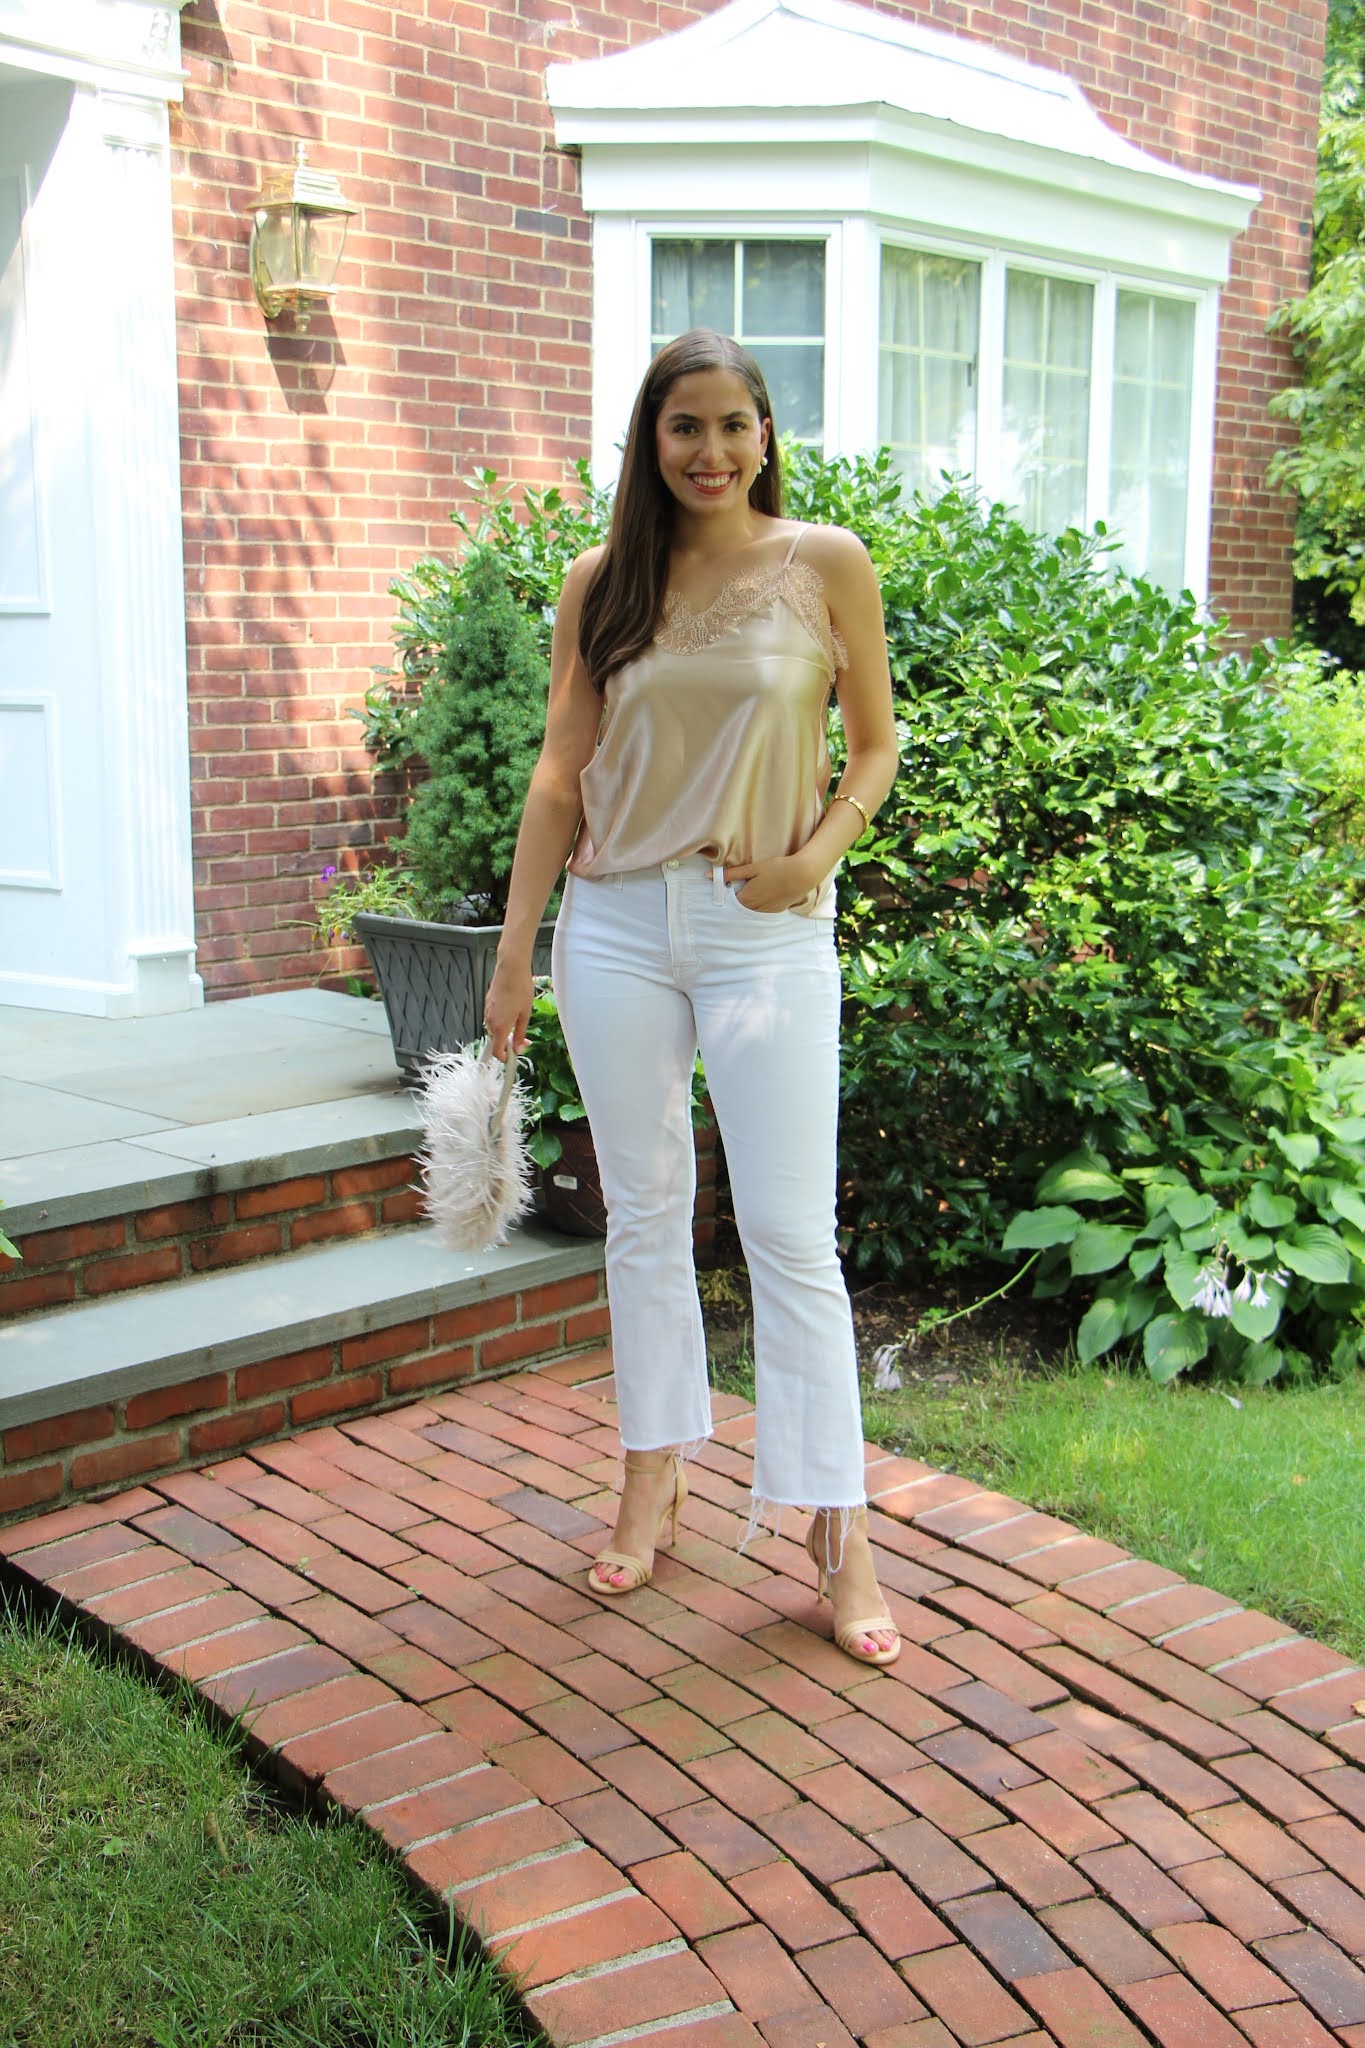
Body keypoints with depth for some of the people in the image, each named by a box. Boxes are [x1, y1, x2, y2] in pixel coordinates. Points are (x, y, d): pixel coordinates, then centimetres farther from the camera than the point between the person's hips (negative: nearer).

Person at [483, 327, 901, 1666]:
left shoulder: (825, 564, 0)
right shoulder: (602, 583, 6)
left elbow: (875, 746, 6)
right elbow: (562, 770, 6)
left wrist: (814, 855, -11)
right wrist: (514, 951, 3)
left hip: (765, 930, -2)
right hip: (616, 925, 3)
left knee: (789, 1230, -3)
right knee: (643, 1212, 11)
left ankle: (836, 1526, 8)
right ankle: (654, 1475, 26)